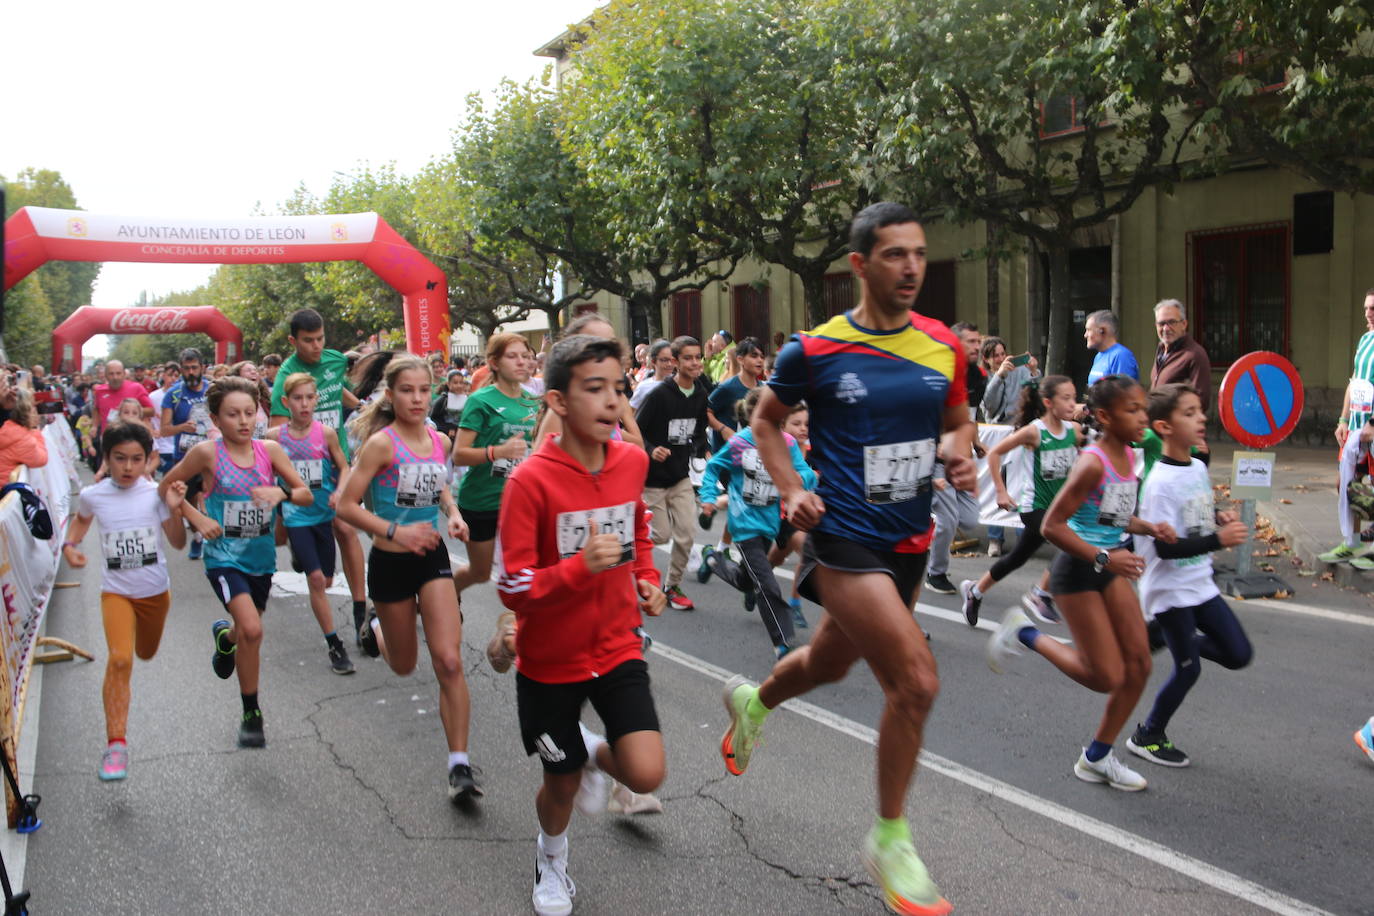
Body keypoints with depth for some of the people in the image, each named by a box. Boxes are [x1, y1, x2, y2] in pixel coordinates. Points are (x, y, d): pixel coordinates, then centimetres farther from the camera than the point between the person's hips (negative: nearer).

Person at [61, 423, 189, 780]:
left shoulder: (156, 493, -10)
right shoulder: (93, 495, -8)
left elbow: (178, 544, -8)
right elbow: (81, 520, 17)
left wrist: (174, 509, -22)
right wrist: (70, 545, -1)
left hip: (155, 590, 1)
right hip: (116, 592, -1)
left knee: (146, 655, 21)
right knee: (120, 659, -21)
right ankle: (116, 744, -15)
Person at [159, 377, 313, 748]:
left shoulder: (269, 450, -3)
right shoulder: (207, 453, -10)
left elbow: (307, 495, -2)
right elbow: (166, 488, 2)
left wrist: (282, 492, -23)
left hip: (261, 555, 4)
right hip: (224, 555, -4)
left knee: (248, 631, 19)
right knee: (251, 629, -21)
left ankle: (224, 635, 58)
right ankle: (251, 715, -4)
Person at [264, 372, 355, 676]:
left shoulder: (326, 433, -4)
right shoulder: (275, 435, -3)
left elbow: (343, 467, 3)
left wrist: (339, 492, -14)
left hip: (323, 512, 2)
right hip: (295, 514, -2)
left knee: (325, 580, 12)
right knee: (316, 579, -11)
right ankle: (334, 645, -5)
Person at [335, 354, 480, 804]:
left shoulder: (439, 441, 1)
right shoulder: (381, 444, -15)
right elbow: (346, 505, -15)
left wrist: (452, 512, 3)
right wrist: (394, 531, -23)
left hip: (433, 557, 3)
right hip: (391, 563, -3)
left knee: (449, 661, -11)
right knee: (404, 665, 17)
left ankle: (460, 765, -5)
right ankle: (376, 627, 53)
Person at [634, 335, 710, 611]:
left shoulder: (700, 394, 2)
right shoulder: (660, 394, -17)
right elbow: (635, 431, -15)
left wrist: (701, 452, 1)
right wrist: (651, 450, -30)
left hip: (681, 476, 5)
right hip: (653, 477, -5)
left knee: (685, 535, 1)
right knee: (662, 534, -2)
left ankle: (672, 586, 19)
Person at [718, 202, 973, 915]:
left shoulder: (944, 346, 1)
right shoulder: (815, 350, -10)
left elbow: (958, 419, 17)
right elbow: (766, 419, 6)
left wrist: (962, 455, -5)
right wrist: (791, 491, -7)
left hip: (910, 542, 6)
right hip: (845, 538, -6)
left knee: (829, 663, 24)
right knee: (917, 680, -17)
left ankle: (752, 702, 59)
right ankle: (890, 838, 5)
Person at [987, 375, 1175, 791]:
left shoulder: (1127, 456, 5)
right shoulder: (1093, 463, -21)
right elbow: (1052, 525, -22)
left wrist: (1150, 528, 2)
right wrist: (1103, 558, -24)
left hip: (1110, 566, 9)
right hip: (1078, 570, -8)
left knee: (1139, 665, 6)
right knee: (1107, 677, -4)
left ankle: (1097, 757, 21)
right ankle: (1025, 634, 15)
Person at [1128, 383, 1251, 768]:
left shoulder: (1199, 468, 3)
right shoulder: (1160, 482, -22)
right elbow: (1166, 547, -25)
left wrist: (1219, 517, -1)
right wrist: (1218, 539, -32)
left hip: (1199, 584, 8)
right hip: (1170, 590, -8)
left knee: (1239, 655, 8)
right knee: (1189, 669, 2)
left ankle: (1167, 638, 26)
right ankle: (1147, 737, 20)